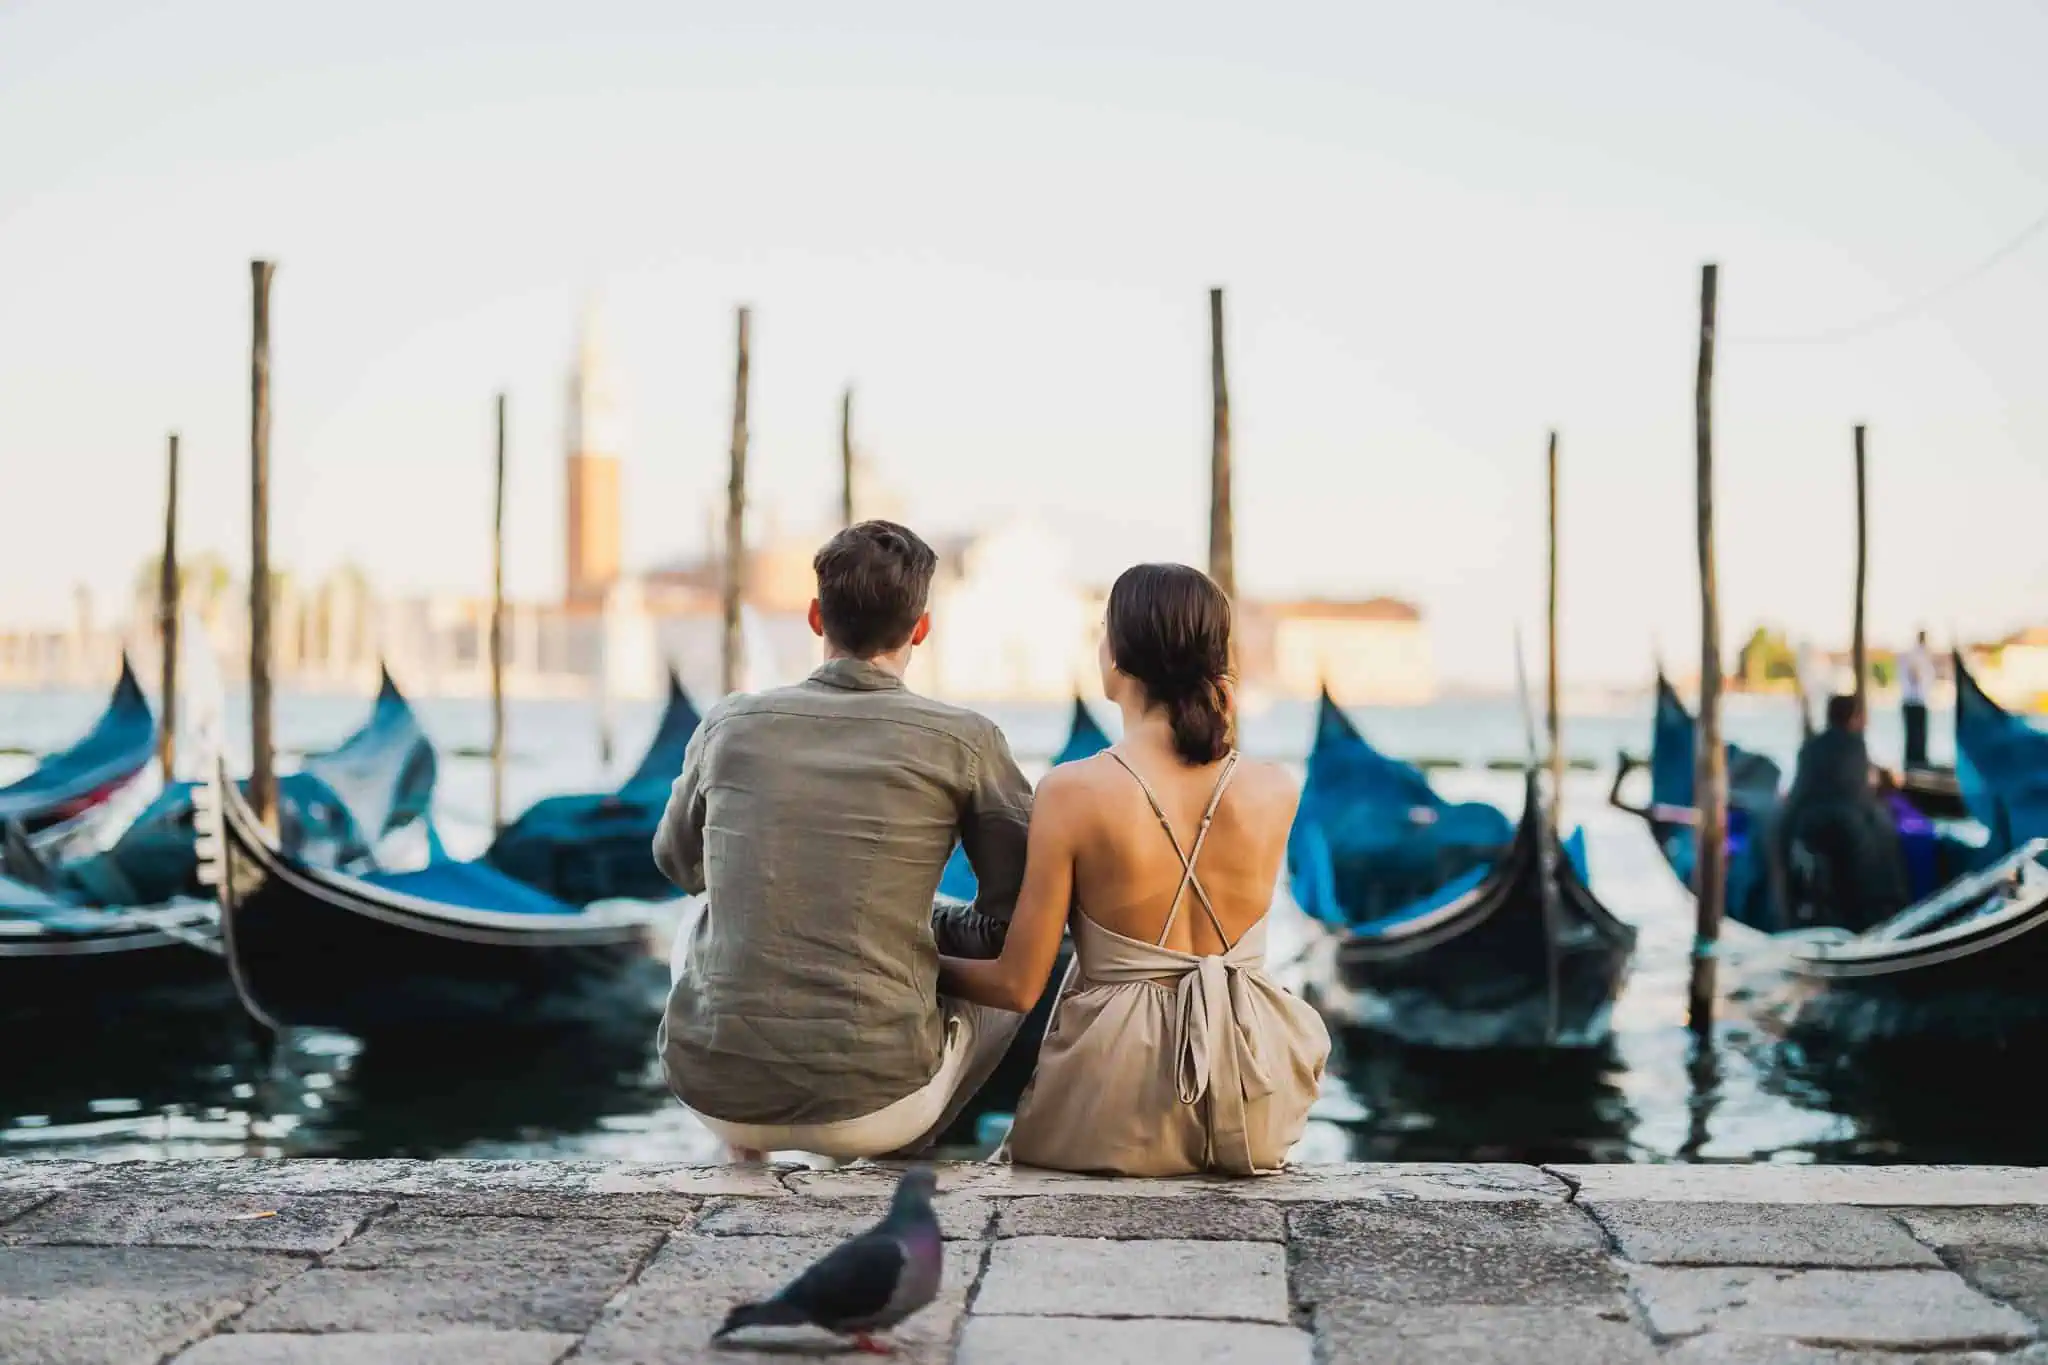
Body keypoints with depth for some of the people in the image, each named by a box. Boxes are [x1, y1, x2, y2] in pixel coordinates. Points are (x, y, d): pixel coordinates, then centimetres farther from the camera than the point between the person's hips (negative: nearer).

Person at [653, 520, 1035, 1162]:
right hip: (869, 1101, -3)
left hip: (712, 1092, 3)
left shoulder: (730, 724, 3)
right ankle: (893, 1148, 20)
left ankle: (743, 1142, 25)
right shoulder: (962, 739, -5)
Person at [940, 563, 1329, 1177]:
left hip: (1117, 1123, -2)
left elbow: (1017, 985, -8)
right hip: (1253, 1118, 2)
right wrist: (1223, 738, 12)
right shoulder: (1274, 792, -5)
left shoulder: (1072, 792, -14)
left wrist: (925, 965, 11)